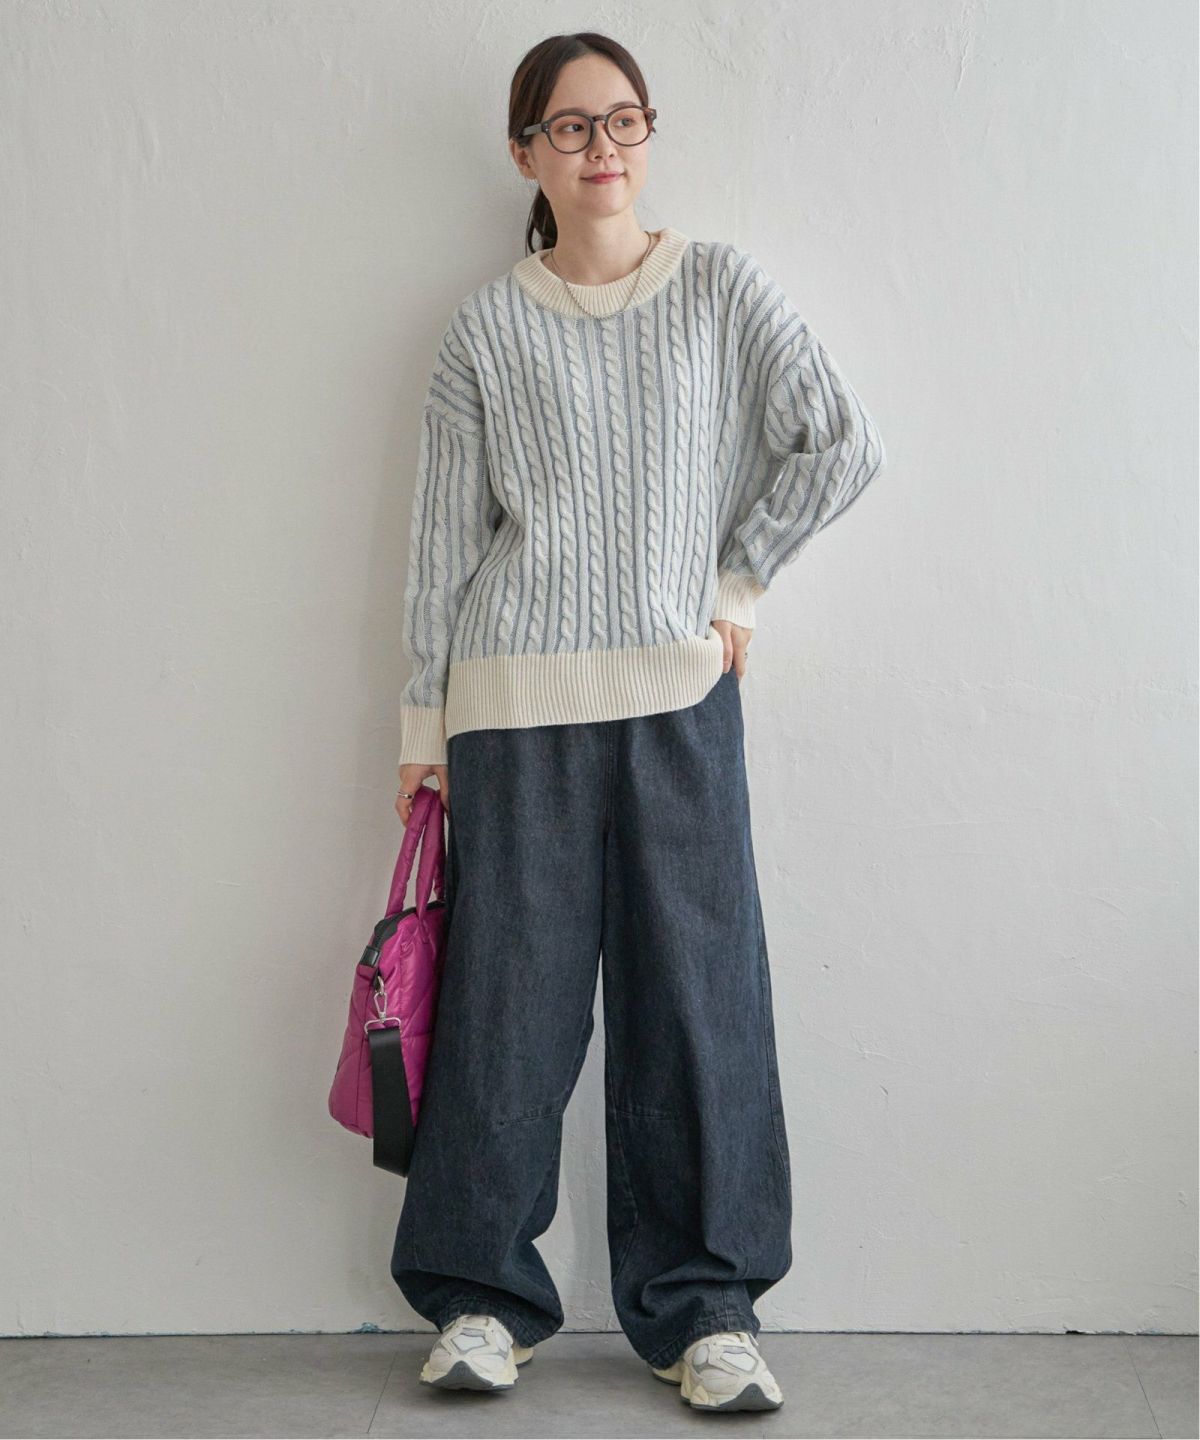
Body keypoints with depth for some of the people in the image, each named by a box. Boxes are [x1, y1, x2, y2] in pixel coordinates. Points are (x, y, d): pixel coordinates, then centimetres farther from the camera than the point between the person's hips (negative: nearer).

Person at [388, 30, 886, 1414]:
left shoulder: (722, 286, 8)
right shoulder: (487, 327, 7)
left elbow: (841, 442, 4)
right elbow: (444, 535, 8)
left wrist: (737, 579, 2)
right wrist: (425, 719, 7)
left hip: (680, 691, 0)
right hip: (516, 703, 0)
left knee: (697, 986, 0)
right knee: (510, 988, 1)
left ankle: (703, 1306, 11)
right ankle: (481, 1297, 15)